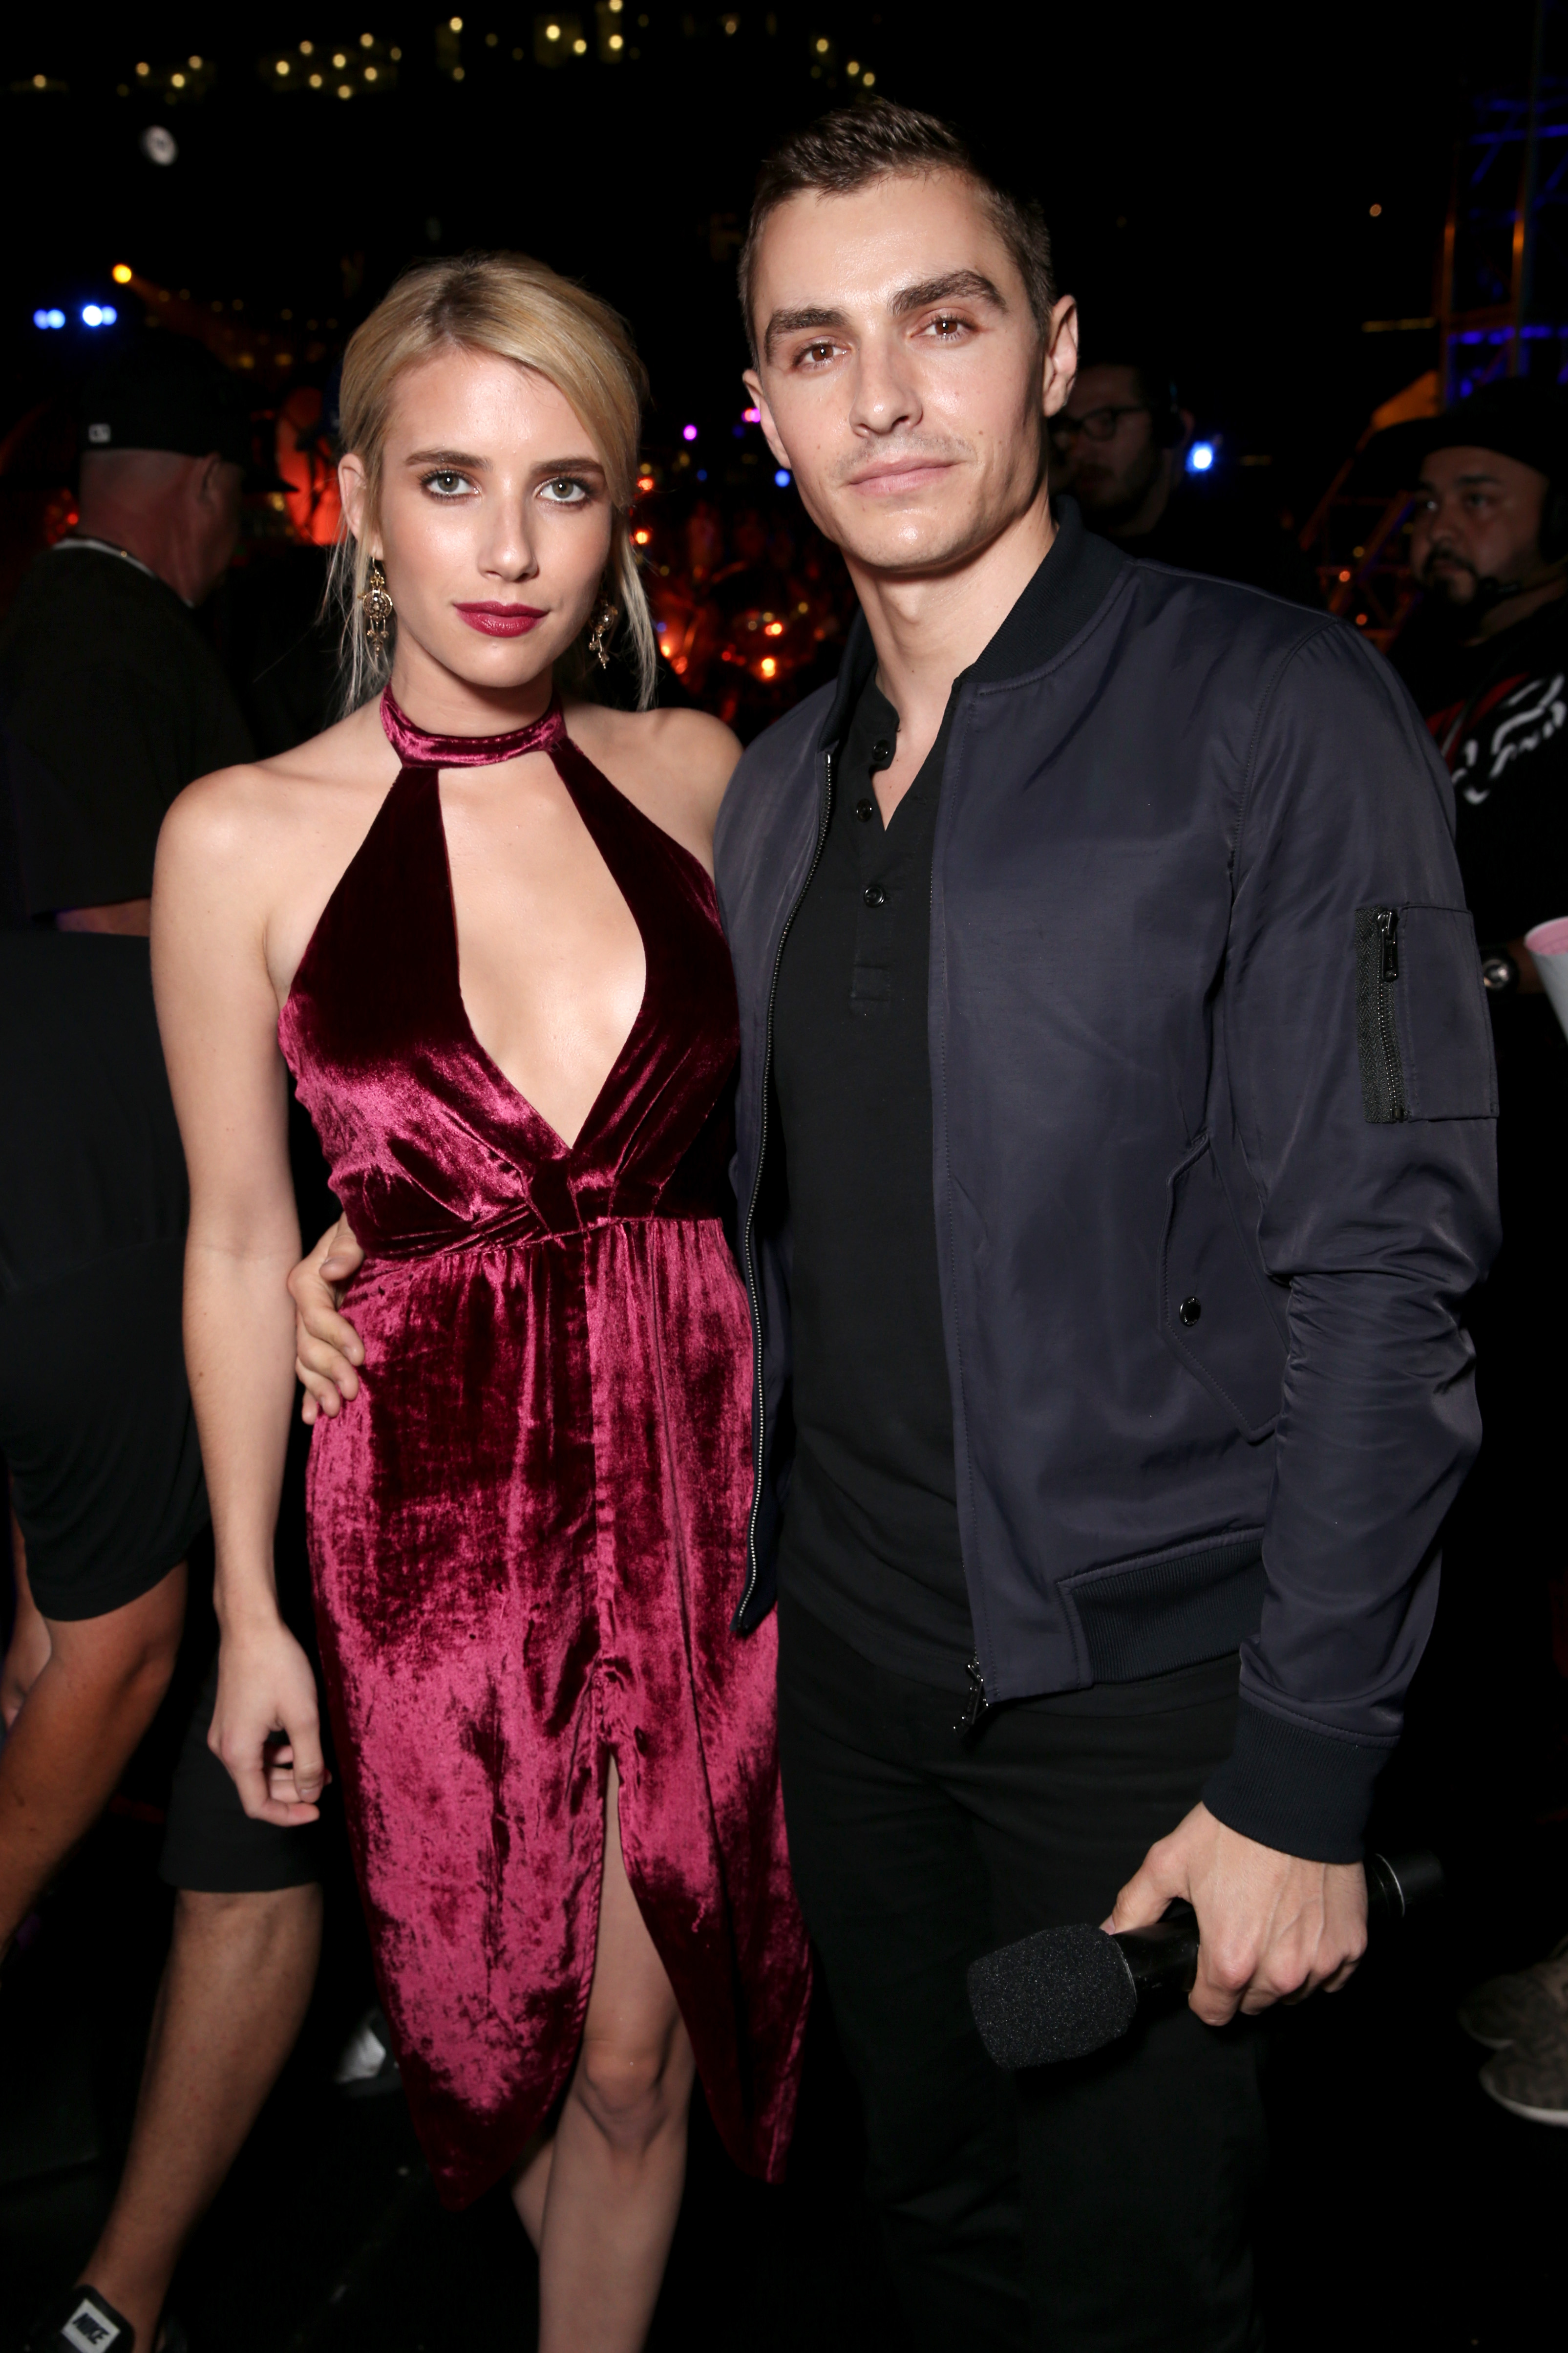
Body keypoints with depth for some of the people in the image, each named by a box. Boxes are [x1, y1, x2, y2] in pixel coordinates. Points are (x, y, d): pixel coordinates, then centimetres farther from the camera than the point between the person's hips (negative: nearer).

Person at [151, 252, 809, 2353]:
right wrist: (251, 1610, 2)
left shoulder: (692, 774, 0)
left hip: (703, 1480, 1)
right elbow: (240, 1241, -1)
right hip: (440, 1511, -1)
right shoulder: (242, 839, -7)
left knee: (643, 2050, 13)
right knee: (506, 2018, 19)